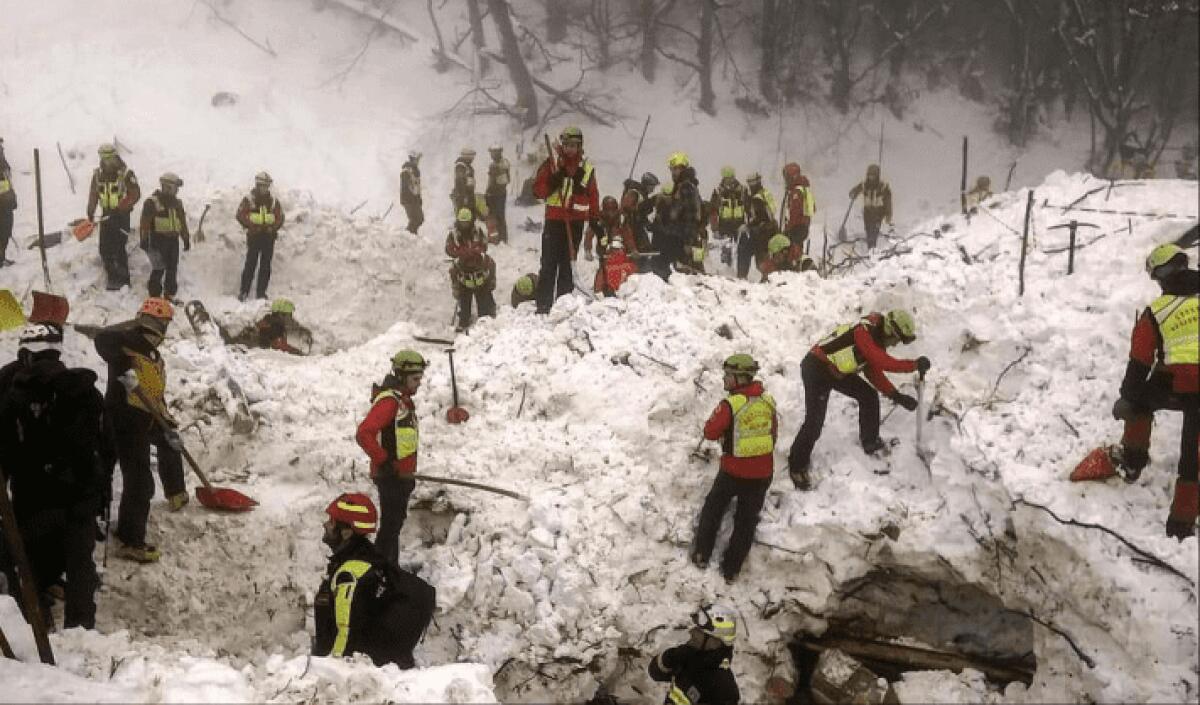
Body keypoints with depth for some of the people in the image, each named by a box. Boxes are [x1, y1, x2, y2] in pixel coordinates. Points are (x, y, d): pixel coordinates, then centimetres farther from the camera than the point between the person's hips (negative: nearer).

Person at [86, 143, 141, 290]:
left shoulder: (126, 174, -11)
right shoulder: (98, 174, 5)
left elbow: (135, 194, -14)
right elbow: (93, 194, 14)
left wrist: (120, 208, -21)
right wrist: (90, 213, 8)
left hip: (121, 215, -5)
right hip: (106, 215, 5)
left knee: (119, 249, -8)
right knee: (105, 249, 5)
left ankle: (124, 280, 1)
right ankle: (112, 279, 16)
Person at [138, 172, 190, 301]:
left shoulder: (177, 203, 15)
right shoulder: (152, 202, -7)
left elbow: (183, 222, 23)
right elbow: (145, 222, -10)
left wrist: (186, 239, 20)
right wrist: (144, 240, -16)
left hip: (173, 239, 7)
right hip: (158, 239, -7)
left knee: (172, 269, 10)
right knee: (158, 269, -6)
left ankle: (170, 295, 19)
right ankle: (155, 296, 1)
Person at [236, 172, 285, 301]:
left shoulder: (273, 201, 9)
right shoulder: (249, 199, 0)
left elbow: (280, 218, 10)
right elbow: (241, 215, -3)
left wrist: (272, 228, -6)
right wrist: (252, 226, -12)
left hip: (269, 236, 3)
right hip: (254, 236, -3)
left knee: (265, 265, 4)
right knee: (251, 264, -6)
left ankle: (261, 292, 10)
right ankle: (244, 291, -2)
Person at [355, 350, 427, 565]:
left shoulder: (404, 400, 12)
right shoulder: (389, 401, -20)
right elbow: (364, 434, -29)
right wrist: (385, 462, -25)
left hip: (402, 475, 10)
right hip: (391, 475, -10)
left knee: (395, 522, 19)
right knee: (391, 524, -6)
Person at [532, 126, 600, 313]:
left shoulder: (586, 168, 10)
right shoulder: (551, 163, 4)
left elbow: (593, 195, 14)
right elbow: (538, 190, 1)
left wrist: (595, 219, 7)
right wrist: (553, 180, -16)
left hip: (576, 222, 2)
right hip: (554, 220, -2)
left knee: (568, 263, 6)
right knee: (549, 264, -5)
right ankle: (543, 304, -5)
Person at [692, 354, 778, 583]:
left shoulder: (730, 405, -20)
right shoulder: (768, 401, -2)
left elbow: (710, 432, -12)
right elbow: (773, 433, 8)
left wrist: (717, 415, 5)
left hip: (734, 470, -4)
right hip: (763, 472, 4)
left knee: (713, 508, 22)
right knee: (747, 520, 15)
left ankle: (701, 555, 28)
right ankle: (730, 569, 21)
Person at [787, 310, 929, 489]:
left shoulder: (878, 340, 4)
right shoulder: (864, 333, -26)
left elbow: (874, 373, 8)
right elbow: (885, 363, -32)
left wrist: (896, 396, 0)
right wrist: (916, 365, -27)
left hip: (837, 371, 9)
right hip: (817, 369, -9)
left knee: (869, 396, 8)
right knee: (815, 421, -12)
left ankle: (870, 443, 23)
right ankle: (797, 467, 2)